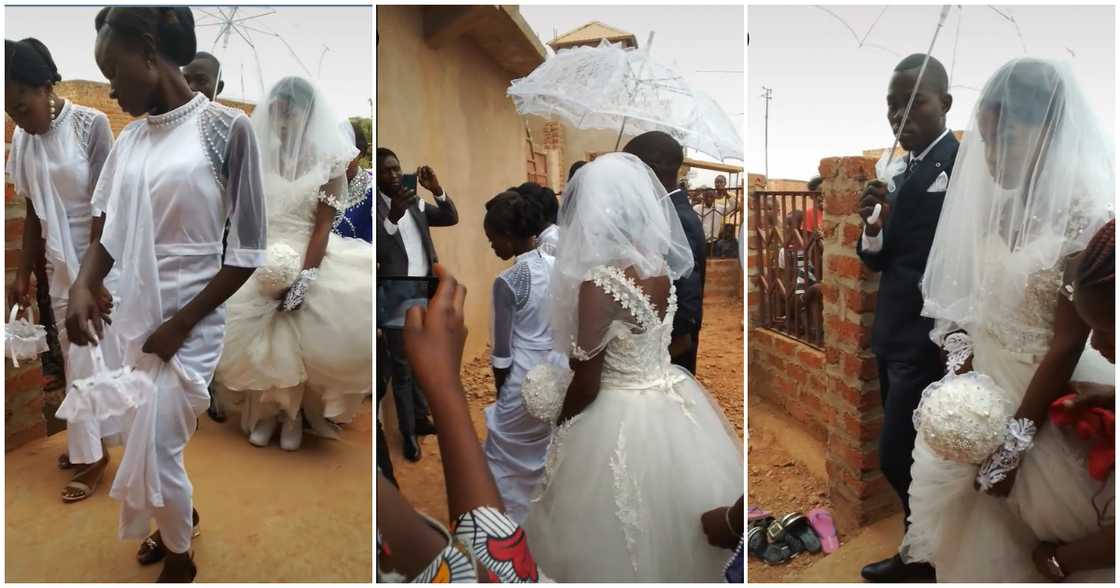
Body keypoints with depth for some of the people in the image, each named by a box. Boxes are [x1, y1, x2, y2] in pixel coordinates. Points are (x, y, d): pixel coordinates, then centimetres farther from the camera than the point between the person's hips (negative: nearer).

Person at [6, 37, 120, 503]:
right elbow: (33, 213, 11)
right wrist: (23, 274, 10)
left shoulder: (91, 124, -14)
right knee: (75, 355, 11)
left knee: (88, 355, 0)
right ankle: (85, 441, 25)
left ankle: (92, 453, 12)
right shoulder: (21, 139, 5)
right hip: (58, 264, 6)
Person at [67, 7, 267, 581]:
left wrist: (181, 323, -15)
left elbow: (248, 252, -15)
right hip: (133, 319, 6)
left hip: (188, 324, -6)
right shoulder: (130, 138, 6)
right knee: (142, 443, 18)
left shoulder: (227, 128, -14)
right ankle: (182, 518, 46)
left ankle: (180, 557, 28)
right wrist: (83, 285, -10)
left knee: (153, 454, 0)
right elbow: (109, 232, 10)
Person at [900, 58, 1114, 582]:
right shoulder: (1006, 202, -2)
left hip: (1039, 397, -6)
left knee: (1020, 526, 13)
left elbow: (1067, 345, -20)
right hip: (985, 383, 6)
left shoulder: (1087, 217, -22)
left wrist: (1010, 447, -16)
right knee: (975, 518, 21)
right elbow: (978, 304, 5)